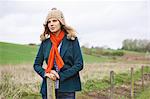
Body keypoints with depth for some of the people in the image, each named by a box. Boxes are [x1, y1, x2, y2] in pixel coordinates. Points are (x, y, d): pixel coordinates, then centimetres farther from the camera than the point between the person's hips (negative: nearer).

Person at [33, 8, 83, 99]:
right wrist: (45, 73, -9)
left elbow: (79, 64, -6)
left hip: (67, 89, -2)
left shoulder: (72, 40, -2)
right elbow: (37, 65, 11)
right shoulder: (45, 42, 6)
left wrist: (60, 76, -14)